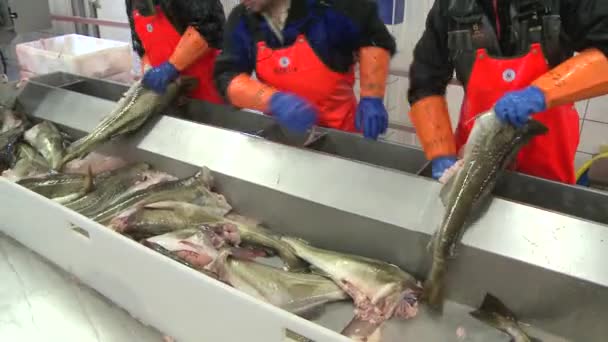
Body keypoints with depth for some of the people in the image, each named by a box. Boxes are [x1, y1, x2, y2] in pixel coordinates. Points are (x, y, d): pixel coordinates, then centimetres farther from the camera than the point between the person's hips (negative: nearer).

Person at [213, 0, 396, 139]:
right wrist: (273, 100, -30)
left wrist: (371, 98, -20)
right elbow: (227, 76, -12)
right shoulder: (241, 19, -8)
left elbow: (375, 38, -10)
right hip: (280, 130, 4)